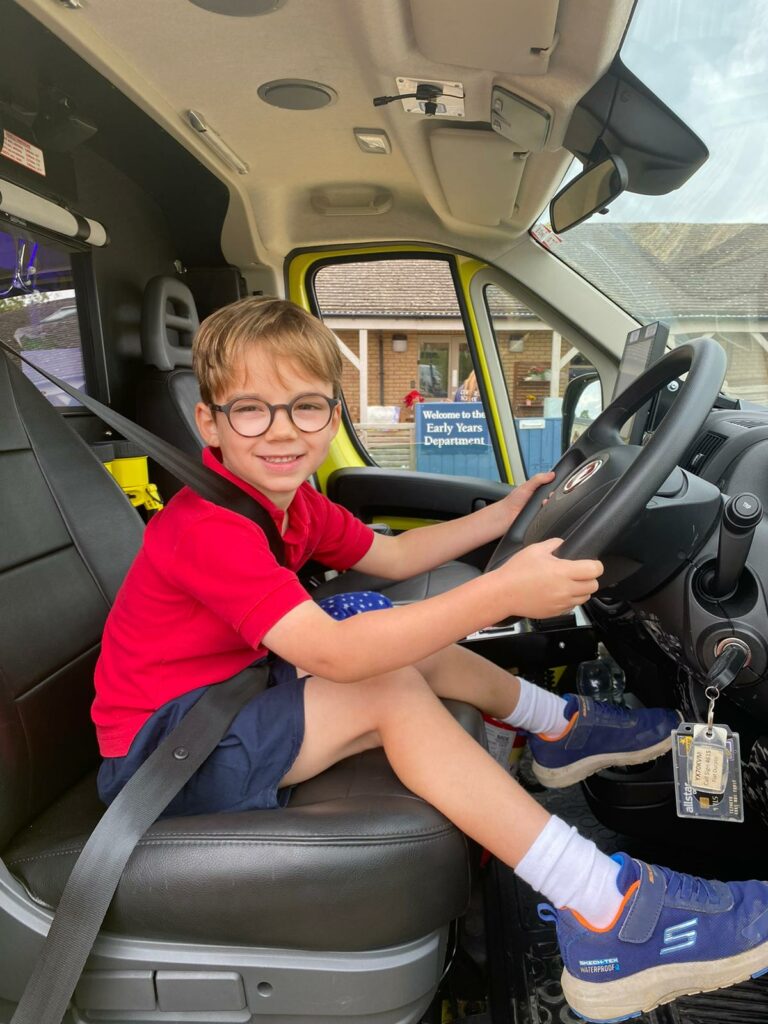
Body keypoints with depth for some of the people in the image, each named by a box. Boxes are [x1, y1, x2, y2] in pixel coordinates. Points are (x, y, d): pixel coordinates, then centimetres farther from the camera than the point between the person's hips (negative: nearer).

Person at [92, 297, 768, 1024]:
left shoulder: (289, 500, 0)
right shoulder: (205, 528, -28)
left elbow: (391, 557, 9)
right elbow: (332, 653, -37)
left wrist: (502, 516, 6)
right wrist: (500, 593, -43)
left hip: (229, 690, 9)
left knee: (415, 650, 6)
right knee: (391, 691, -26)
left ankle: (561, 726, 25)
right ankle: (607, 916, -23)